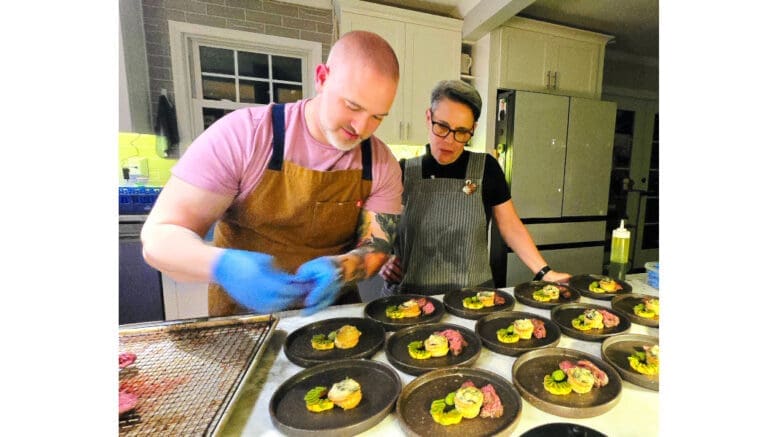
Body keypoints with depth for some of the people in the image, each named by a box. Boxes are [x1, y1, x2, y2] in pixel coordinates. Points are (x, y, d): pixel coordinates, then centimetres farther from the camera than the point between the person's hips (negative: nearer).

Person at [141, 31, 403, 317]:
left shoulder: (383, 166, -8)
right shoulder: (242, 133, -16)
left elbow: (376, 248, -5)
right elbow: (159, 237, -13)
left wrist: (338, 269, -27)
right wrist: (223, 266, -34)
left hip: (332, 311, 2)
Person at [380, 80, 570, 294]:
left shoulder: (486, 169, 1)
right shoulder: (403, 171, 2)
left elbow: (511, 227, 6)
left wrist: (545, 272, -1)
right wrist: (384, 260, -6)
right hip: (408, 295, -2)